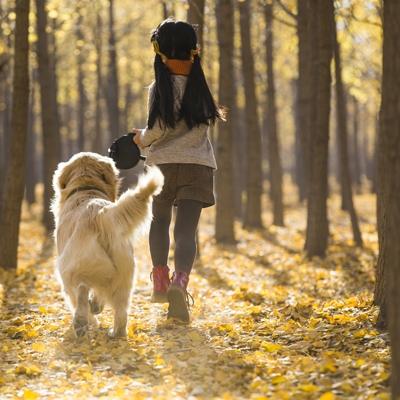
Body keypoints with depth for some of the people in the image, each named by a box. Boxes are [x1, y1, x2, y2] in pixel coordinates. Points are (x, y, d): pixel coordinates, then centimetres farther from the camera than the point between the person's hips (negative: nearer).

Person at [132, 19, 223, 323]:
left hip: (163, 165, -1)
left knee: (160, 221, 22)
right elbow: (203, 125, 9)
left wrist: (141, 139, 9)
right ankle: (180, 283, -29)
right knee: (187, 230, -6)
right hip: (198, 166, 1)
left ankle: (161, 282, 24)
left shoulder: (159, 89, -6)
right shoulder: (201, 89, 5)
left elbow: (157, 130, -12)